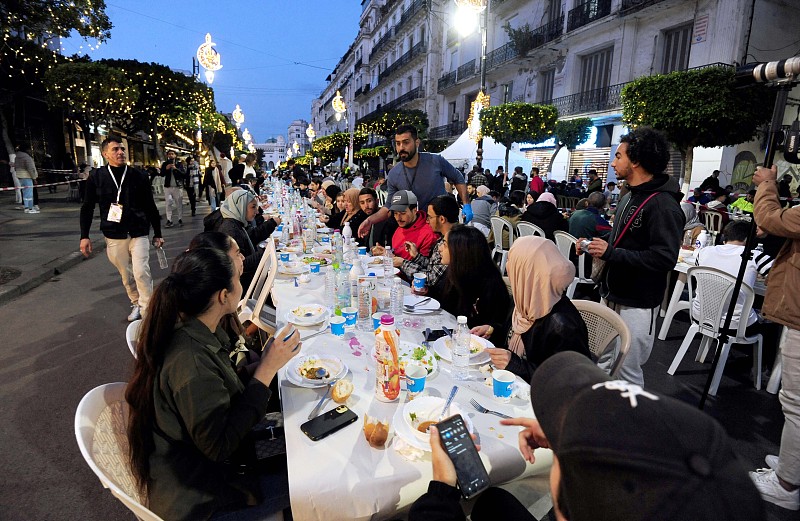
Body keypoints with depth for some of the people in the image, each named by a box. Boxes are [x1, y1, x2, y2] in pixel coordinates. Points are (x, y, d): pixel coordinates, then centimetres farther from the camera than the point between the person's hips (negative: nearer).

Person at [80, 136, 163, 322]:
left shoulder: (138, 176, -1)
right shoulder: (96, 177, -1)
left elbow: (151, 207, 5)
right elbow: (87, 208, 5)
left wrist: (157, 234, 6)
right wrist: (84, 236, -1)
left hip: (138, 233, -1)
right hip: (114, 236, 1)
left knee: (141, 273, -11)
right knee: (126, 275, 11)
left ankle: (147, 313, -4)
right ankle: (136, 303, 31)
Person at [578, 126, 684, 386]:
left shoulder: (663, 204, -17)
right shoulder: (630, 197, 14)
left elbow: (664, 258, -26)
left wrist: (611, 253, -25)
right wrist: (595, 245, 7)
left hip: (637, 304, -9)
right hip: (612, 296, 9)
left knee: (627, 372, 0)